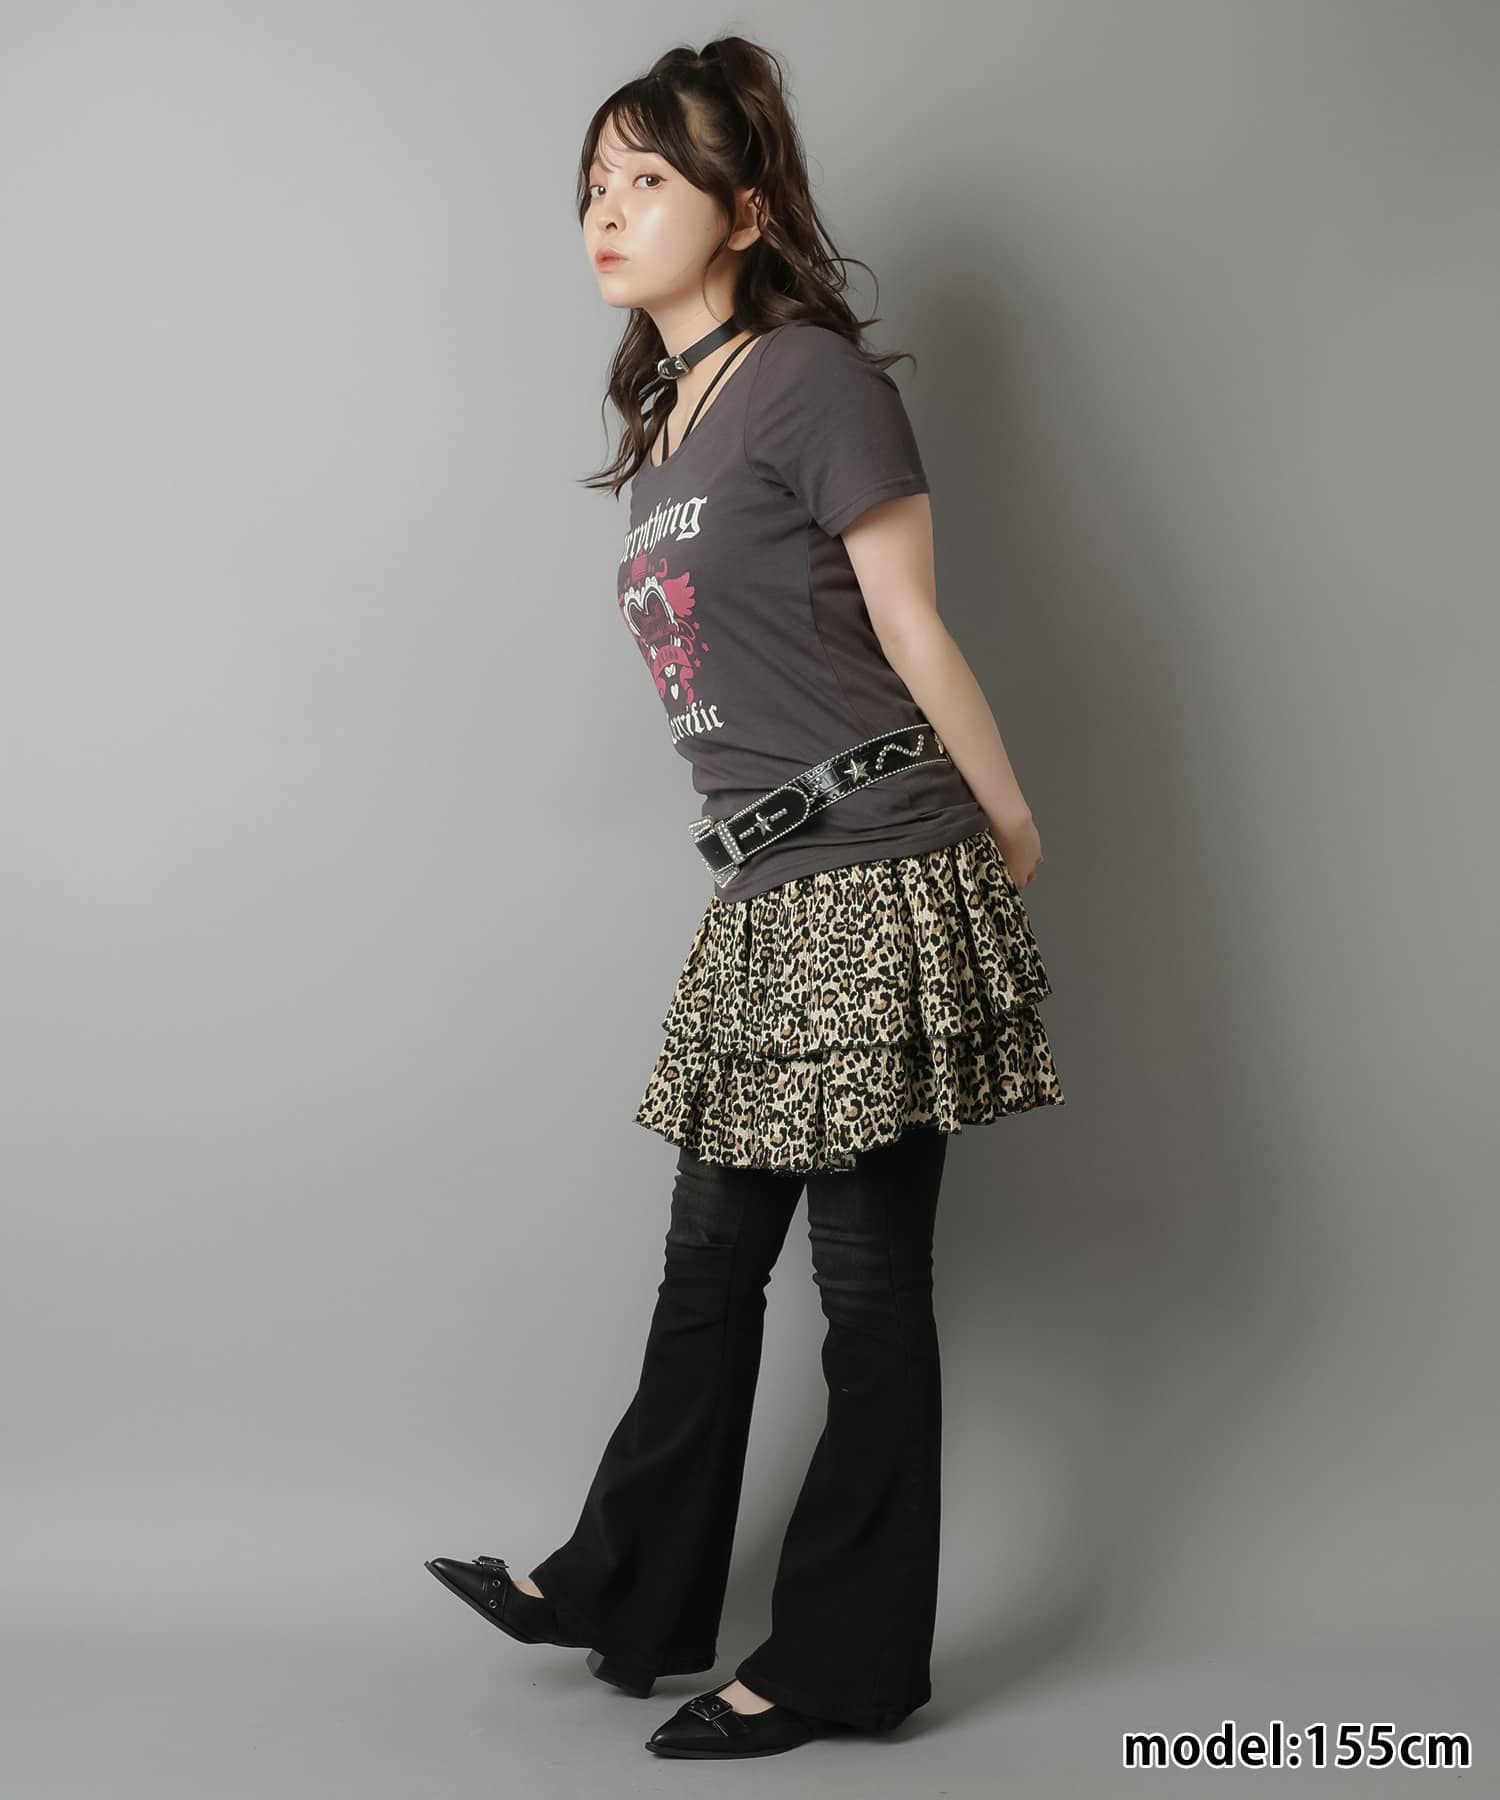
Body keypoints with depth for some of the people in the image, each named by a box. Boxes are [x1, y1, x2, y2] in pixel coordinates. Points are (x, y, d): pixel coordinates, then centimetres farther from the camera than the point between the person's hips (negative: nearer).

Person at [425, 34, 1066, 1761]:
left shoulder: (814, 377, -9)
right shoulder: (668, 421, 16)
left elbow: (909, 631, -6)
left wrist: (1007, 832, 1)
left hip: (876, 884, -8)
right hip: (768, 900, 8)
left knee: (867, 1280, 2)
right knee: (710, 1257, 16)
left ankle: (846, 1662, 16)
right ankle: (627, 1594, 31)